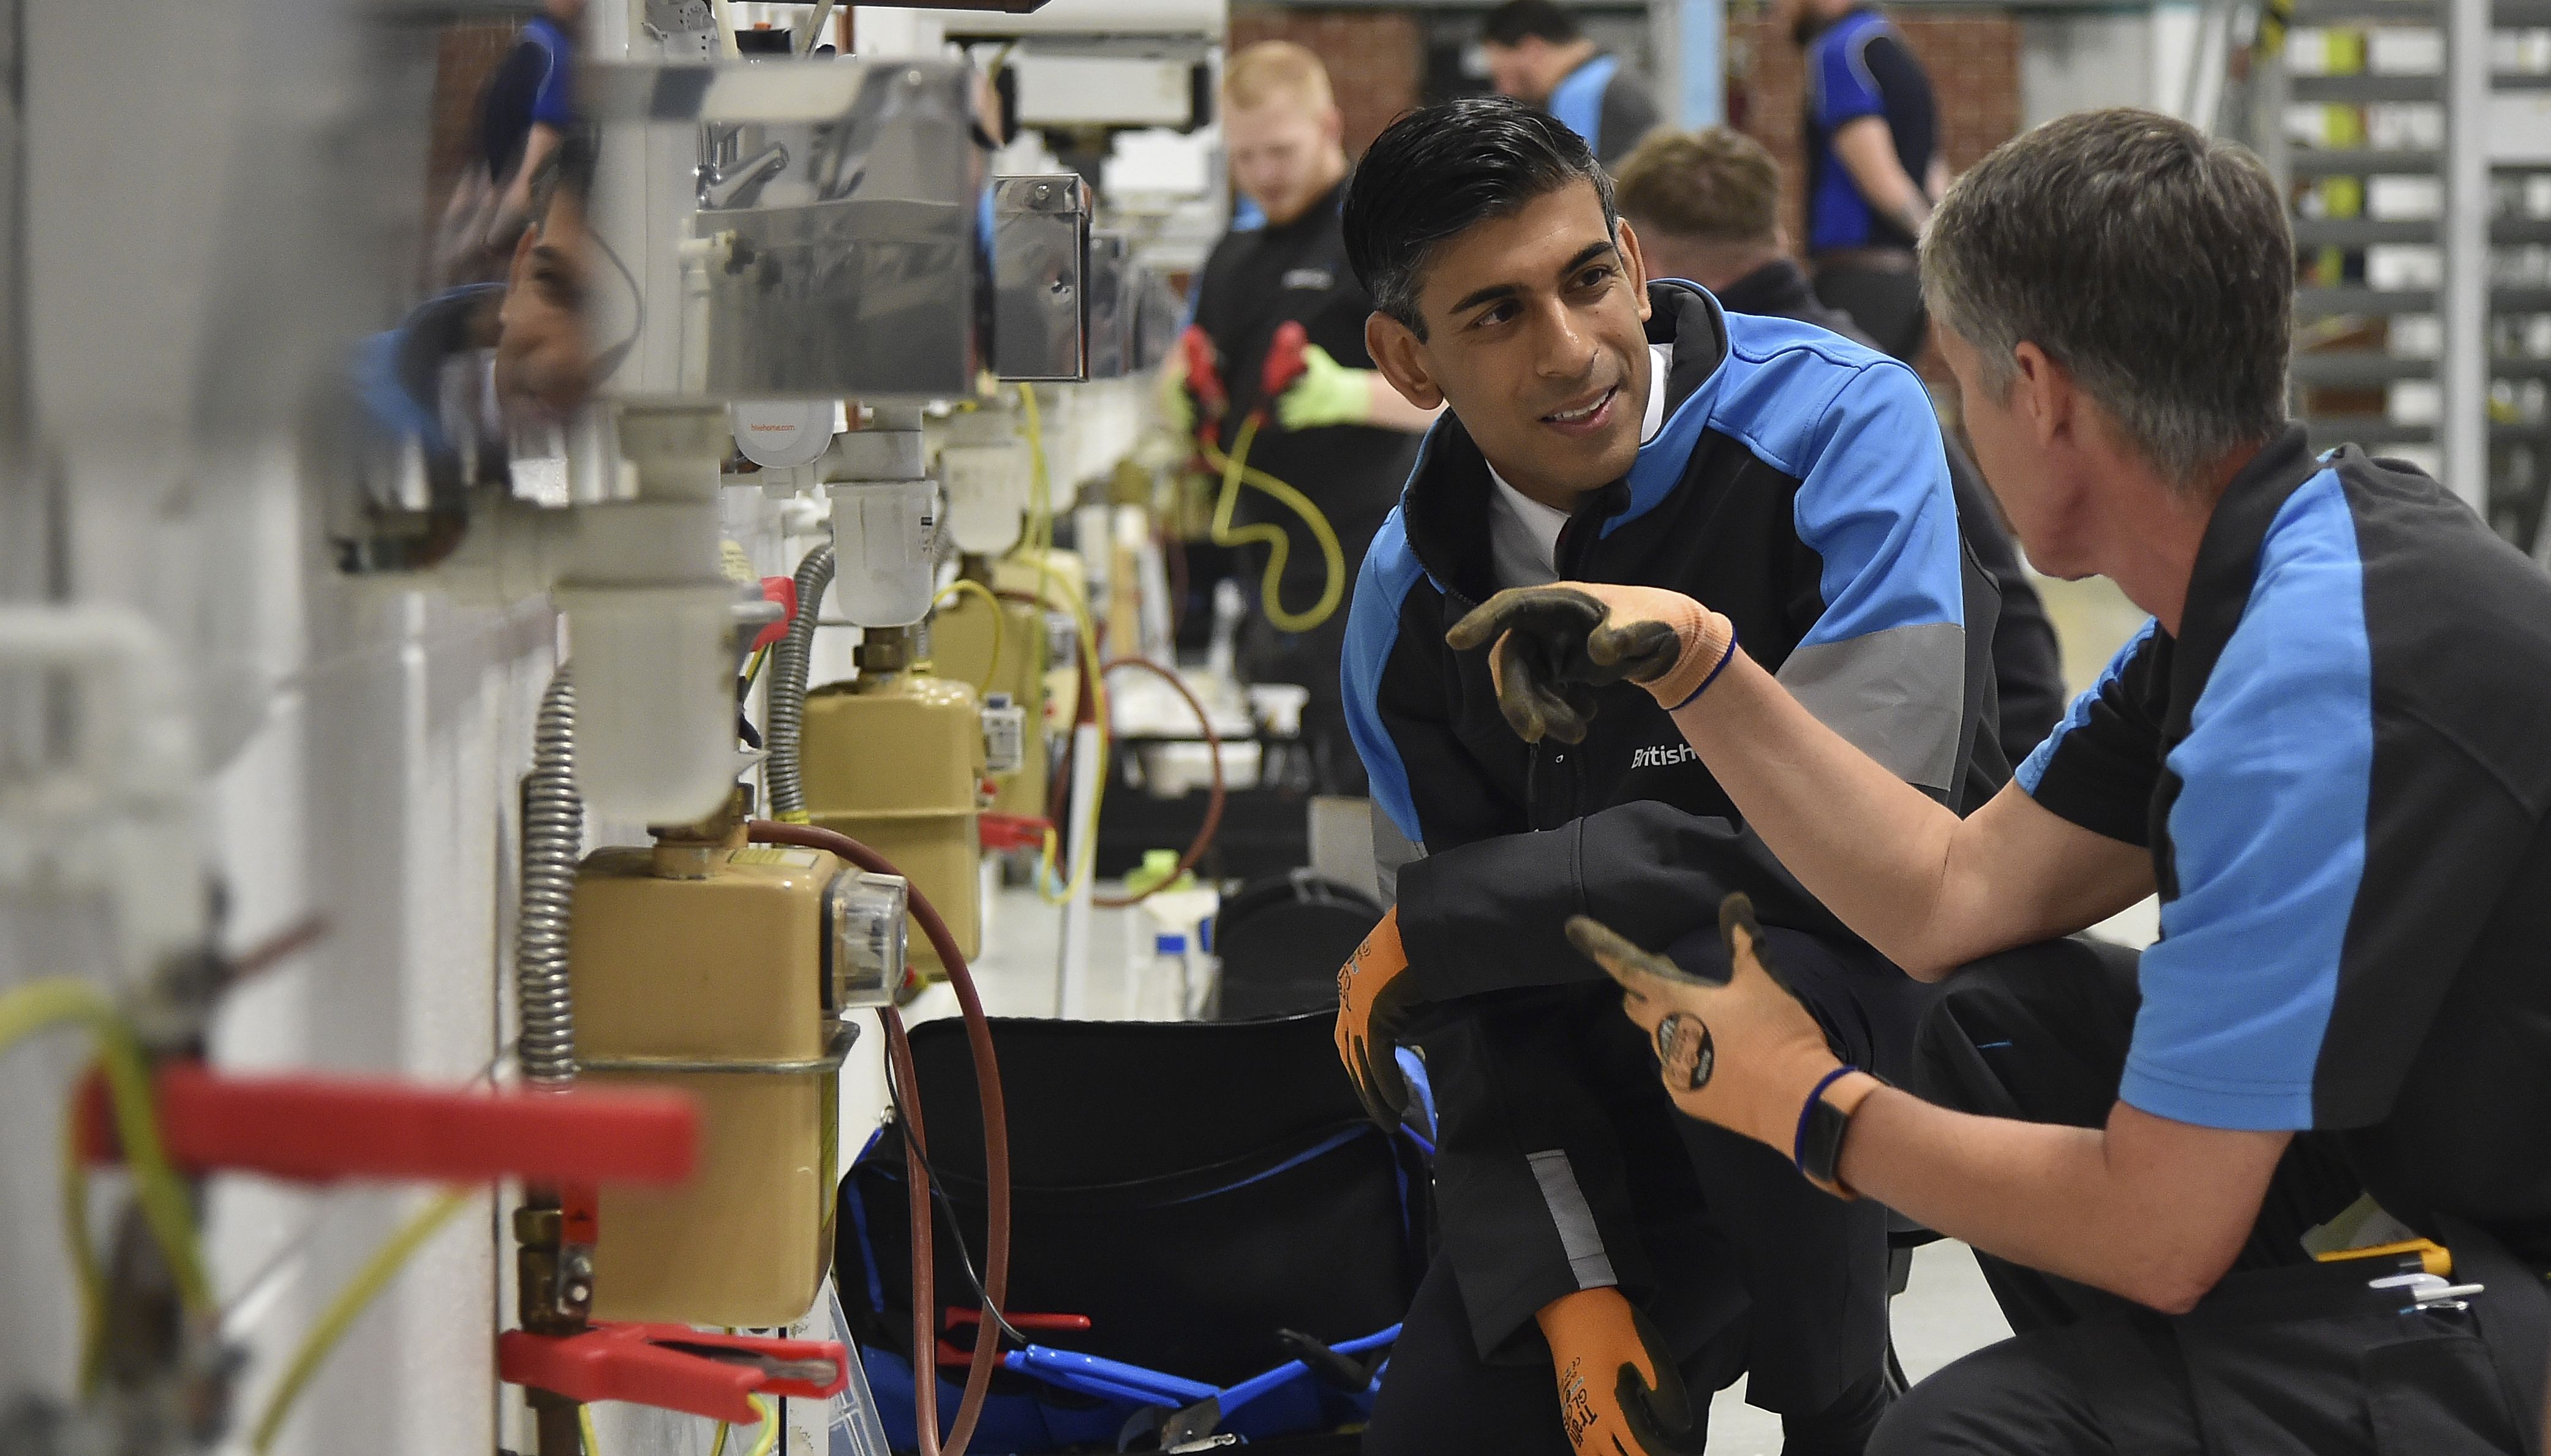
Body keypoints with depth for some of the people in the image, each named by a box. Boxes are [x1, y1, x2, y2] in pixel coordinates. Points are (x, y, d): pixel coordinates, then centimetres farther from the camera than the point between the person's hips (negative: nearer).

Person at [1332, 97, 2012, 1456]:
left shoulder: (1841, 426, -21)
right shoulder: (1410, 600, -4)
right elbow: (1480, 1010, -1)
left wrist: (1437, 921, -20)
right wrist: (1573, 1288, -17)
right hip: (1617, 1118, 5)